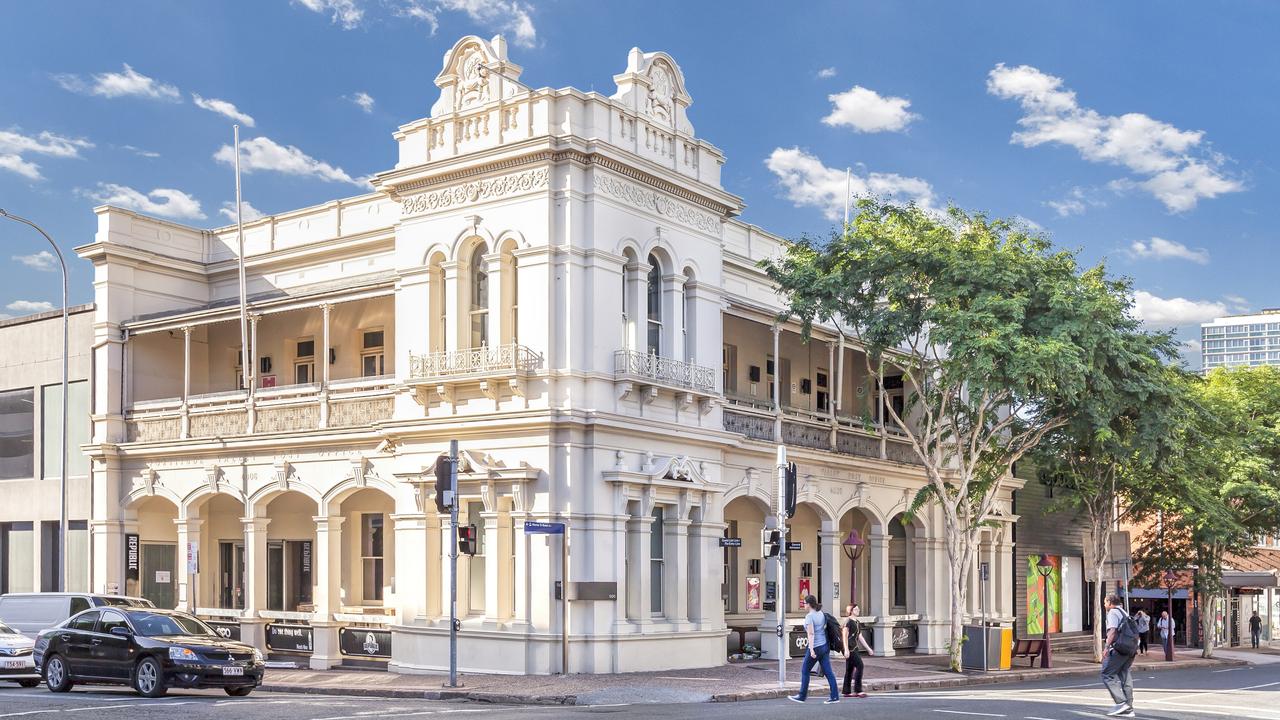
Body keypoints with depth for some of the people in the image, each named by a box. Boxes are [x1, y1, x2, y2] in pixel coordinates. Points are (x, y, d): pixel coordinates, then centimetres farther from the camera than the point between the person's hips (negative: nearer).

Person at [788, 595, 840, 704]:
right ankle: (834, 696, 1)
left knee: (805, 671, 7)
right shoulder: (822, 614, 9)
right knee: (828, 671, 5)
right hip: (825, 646, 7)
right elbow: (826, 629, 14)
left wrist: (811, 650, -25)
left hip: (816, 647, -7)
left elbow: (811, 634, -20)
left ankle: (802, 696, 14)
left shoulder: (809, 616, -13)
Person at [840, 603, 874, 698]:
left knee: (850, 669, 9)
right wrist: (846, 649, -21)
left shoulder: (857, 622, 18)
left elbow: (860, 637, 23)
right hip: (850, 648, -9)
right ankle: (858, 690, -14)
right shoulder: (848, 621, -9)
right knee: (859, 665, -15)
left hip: (855, 648, 9)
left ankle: (846, 692, 12)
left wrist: (868, 648, 20)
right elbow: (845, 636, -14)